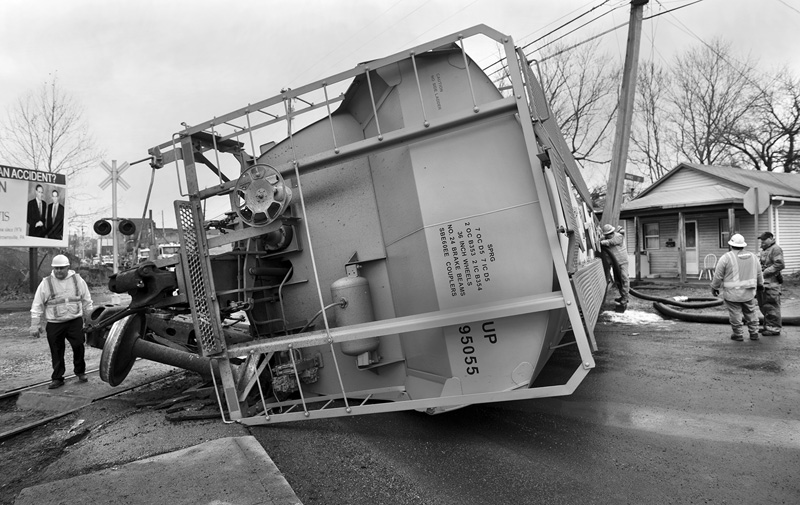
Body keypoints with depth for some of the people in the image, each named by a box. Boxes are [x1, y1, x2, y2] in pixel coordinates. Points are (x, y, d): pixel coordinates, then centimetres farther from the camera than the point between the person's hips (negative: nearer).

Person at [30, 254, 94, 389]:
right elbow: (37, 306, 4)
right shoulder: (46, 283, 0)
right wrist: (35, 325, 1)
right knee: (57, 352, 5)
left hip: (75, 321, 0)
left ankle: (80, 371, 17)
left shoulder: (77, 280, 4)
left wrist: (89, 319, 14)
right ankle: (57, 378, 19)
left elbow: (86, 301, 12)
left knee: (78, 346, -6)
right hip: (54, 324, 0)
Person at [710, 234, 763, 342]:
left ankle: (738, 334, 11)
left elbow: (718, 276, -9)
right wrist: (760, 284, 32)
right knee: (750, 313, 17)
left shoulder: (726, 258, -13)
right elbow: (759, 273, 15)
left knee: (735, 314, 4)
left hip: (732, 293, -5)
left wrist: (714, 287, 4)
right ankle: (754, 333, 22)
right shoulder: (752, 256, 4)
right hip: (749, 292, 5)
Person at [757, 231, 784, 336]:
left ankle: (775, 328, 3)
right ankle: (768, 326, 24)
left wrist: (765, 272, -20)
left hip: (771, 283, -10)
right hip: (763, 282, 10)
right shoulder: (764, 250, 19)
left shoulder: (776, 249, -10)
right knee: (764, 306, 14)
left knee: (771, 306, -4)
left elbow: (779, 264, -20)